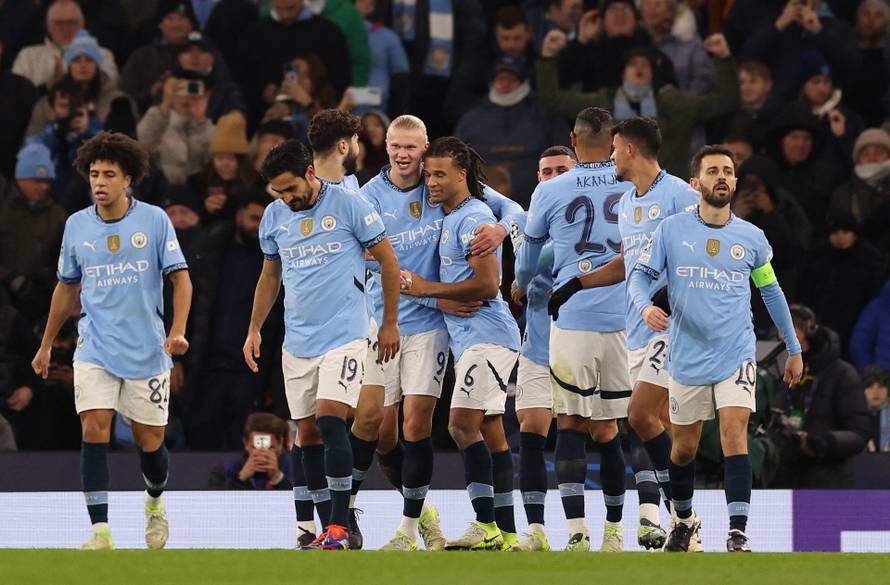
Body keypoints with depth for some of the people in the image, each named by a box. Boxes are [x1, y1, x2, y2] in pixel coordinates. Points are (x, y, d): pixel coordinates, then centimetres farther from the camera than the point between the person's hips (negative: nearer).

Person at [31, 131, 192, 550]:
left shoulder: (154, 220, -4)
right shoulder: (76, 226, 4)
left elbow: (180, 278, -3)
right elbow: (66, 287, 17)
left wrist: (178, 332, -17)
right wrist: (46, 345, 20)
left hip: (147, 351, -1)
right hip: (95, 350, 1)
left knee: (150, 441, 6)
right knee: (94, 430, -16)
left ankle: (155, 502, 38)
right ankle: (100, 531, -18)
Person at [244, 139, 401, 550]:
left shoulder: (348, 205, -7)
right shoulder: (274, 216, 8)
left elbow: (388, 260, 0)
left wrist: (390, 323, 1)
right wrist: (254, 329, 15)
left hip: (344, 333, -6)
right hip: (297, 342, 6)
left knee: (329, 419, -19)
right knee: (307, 433, 3)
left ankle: (339, 526, -18)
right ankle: (328, 531, 10)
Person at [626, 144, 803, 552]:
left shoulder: (751, 238, 3)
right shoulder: (671, 231, -2)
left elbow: (771, 292, 15)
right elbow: (640, 274, 1)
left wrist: (793, 349, 19)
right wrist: (645, 306, -22)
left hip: (736, 355, 0)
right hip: (687, 359, 0)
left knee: (734, 436, -17)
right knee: (685, 446, 10)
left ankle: (737, 535, -21)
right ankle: (683, 519, 37)